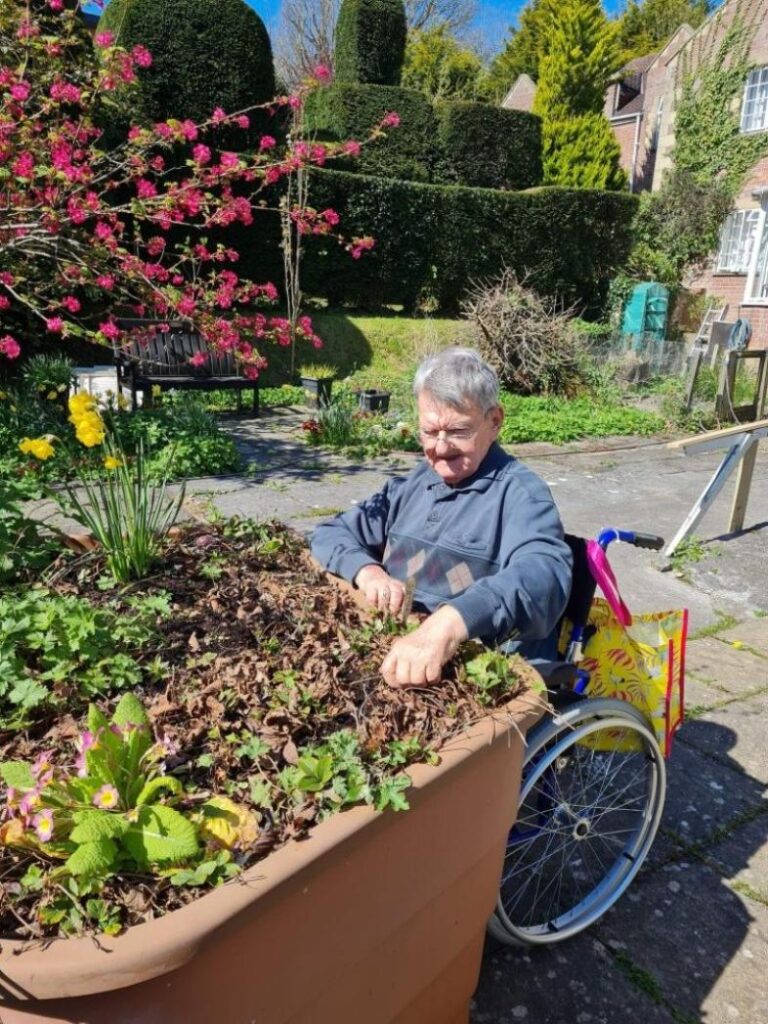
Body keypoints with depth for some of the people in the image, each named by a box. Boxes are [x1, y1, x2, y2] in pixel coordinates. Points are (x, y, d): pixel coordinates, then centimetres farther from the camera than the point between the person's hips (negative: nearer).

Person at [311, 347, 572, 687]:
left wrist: (450, 623, -43)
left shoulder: (519, 492, -8)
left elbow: (544, 571, -27)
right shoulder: (411, 485, 13)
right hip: (389, 653, 6)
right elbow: (330, 534, 11)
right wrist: (367, 570, -9)